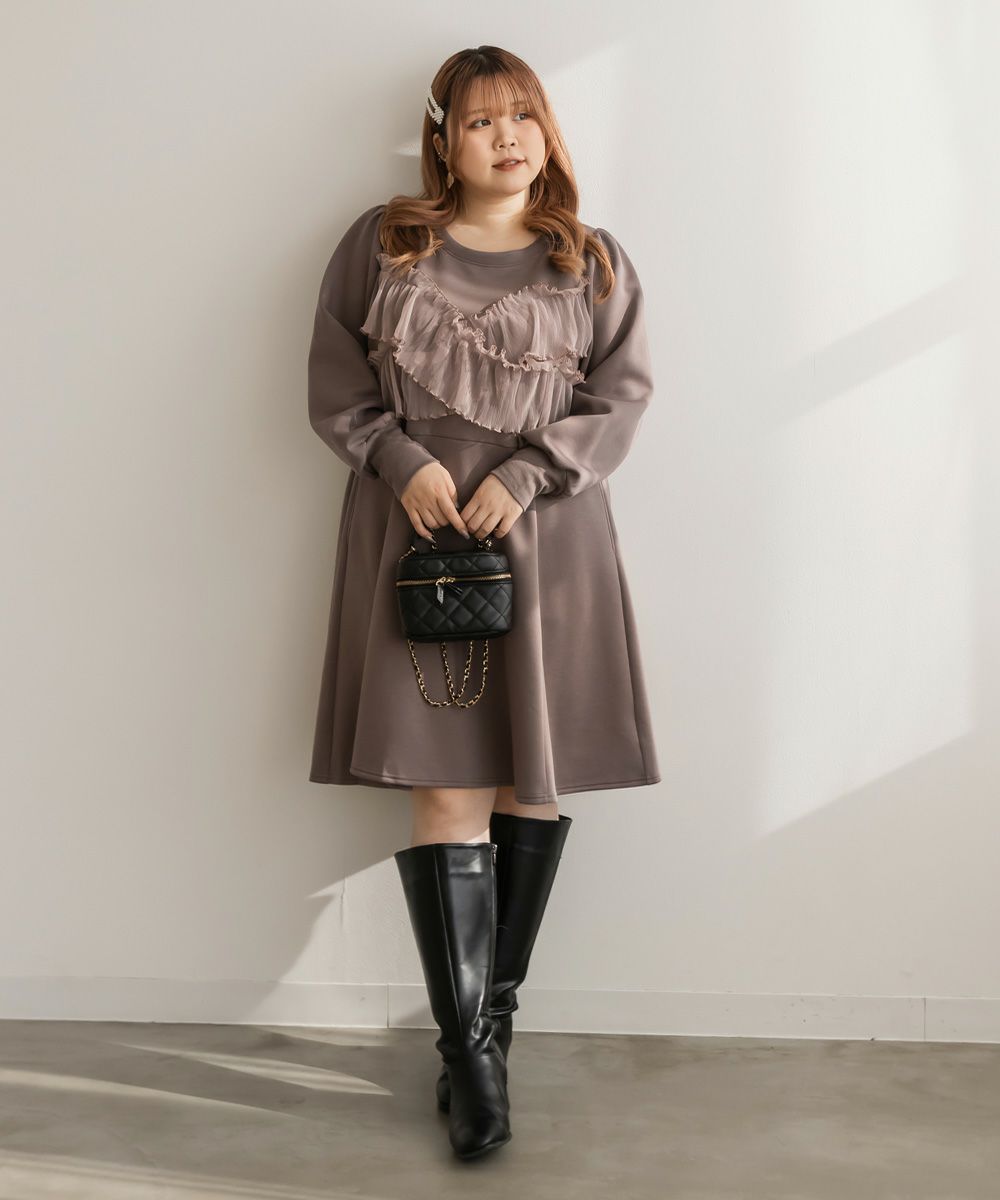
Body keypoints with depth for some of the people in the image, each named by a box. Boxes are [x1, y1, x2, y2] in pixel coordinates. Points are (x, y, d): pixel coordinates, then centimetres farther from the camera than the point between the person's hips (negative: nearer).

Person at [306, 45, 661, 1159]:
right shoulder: (383, 244, 9)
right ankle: (470, 1052, 3)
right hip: (418, 532, -1)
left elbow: (622, 395, 3)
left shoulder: (595, 263, 11)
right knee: (448, 792, -6)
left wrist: (523, 477, -10)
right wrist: (405, 461, -9)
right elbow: (335, 380, 8)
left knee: (536, 784, 3)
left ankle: (492, 1014, 20)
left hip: (549, 536, 2)